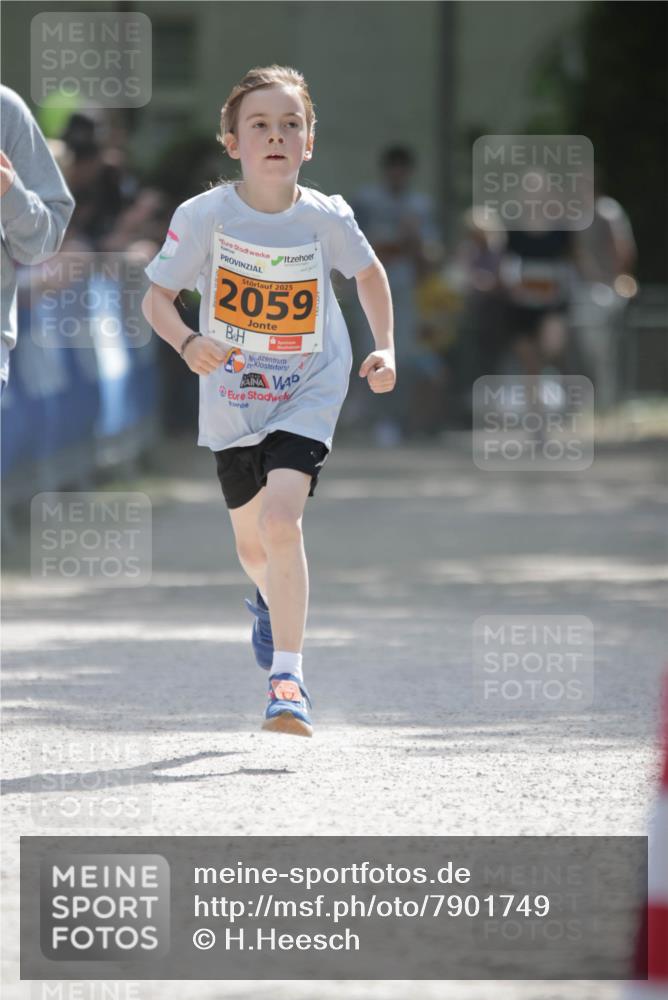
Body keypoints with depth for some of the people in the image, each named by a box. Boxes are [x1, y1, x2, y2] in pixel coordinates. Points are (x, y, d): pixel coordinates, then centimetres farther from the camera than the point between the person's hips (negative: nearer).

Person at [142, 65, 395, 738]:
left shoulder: (326, 219, -13)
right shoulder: (205, 216, -16)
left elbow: (368, 273, 8)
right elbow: (157, 294, -8)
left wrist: (384, 350, -2)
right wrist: (187, 342, -27)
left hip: (308, 394, -2)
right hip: (232, 398, 2)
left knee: (280, 521, -24)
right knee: (251, 542, 18)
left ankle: (288, 675, -19)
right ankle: (271, 600, 56)